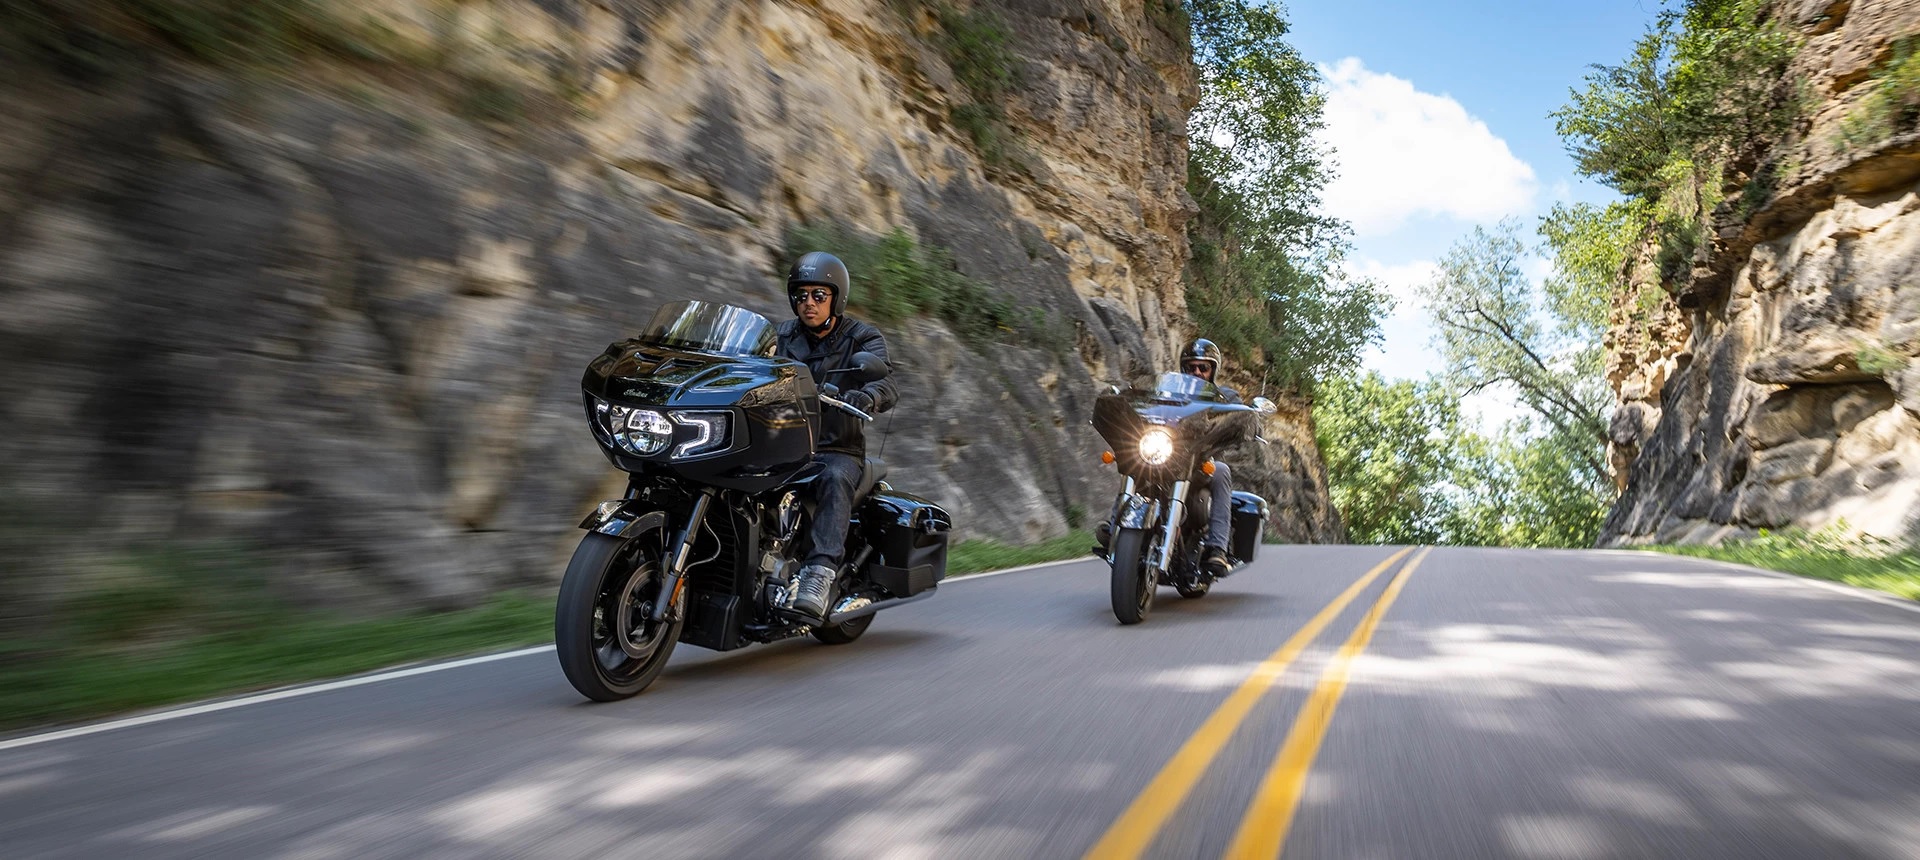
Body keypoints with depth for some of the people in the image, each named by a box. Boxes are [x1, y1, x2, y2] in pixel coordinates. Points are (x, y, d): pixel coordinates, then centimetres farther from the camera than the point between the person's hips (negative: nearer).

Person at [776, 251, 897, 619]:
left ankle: (820, 574, -45)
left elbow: (885, 386, -14)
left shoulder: (862, 338, 3)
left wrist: (866, 396, -38)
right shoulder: (783, 335, 15)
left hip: (838, 449, -3)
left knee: (835, 479, -36)